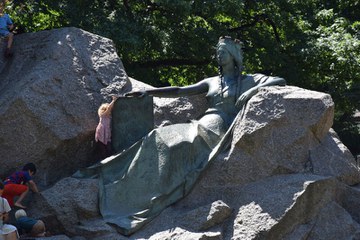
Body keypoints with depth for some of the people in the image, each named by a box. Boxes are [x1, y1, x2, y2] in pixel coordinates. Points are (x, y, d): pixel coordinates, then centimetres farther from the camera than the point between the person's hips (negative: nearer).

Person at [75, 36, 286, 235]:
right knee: (158, 139, -19)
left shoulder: (249, 80, 11)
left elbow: (280, 81, -2)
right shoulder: (211, 82, 24)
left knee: (179, 144, -31)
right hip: (203, 125, 5)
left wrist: (254, 90, -17)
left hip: (223, 131, -5)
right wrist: (147, 92, 11)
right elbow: (179, 91, 19)